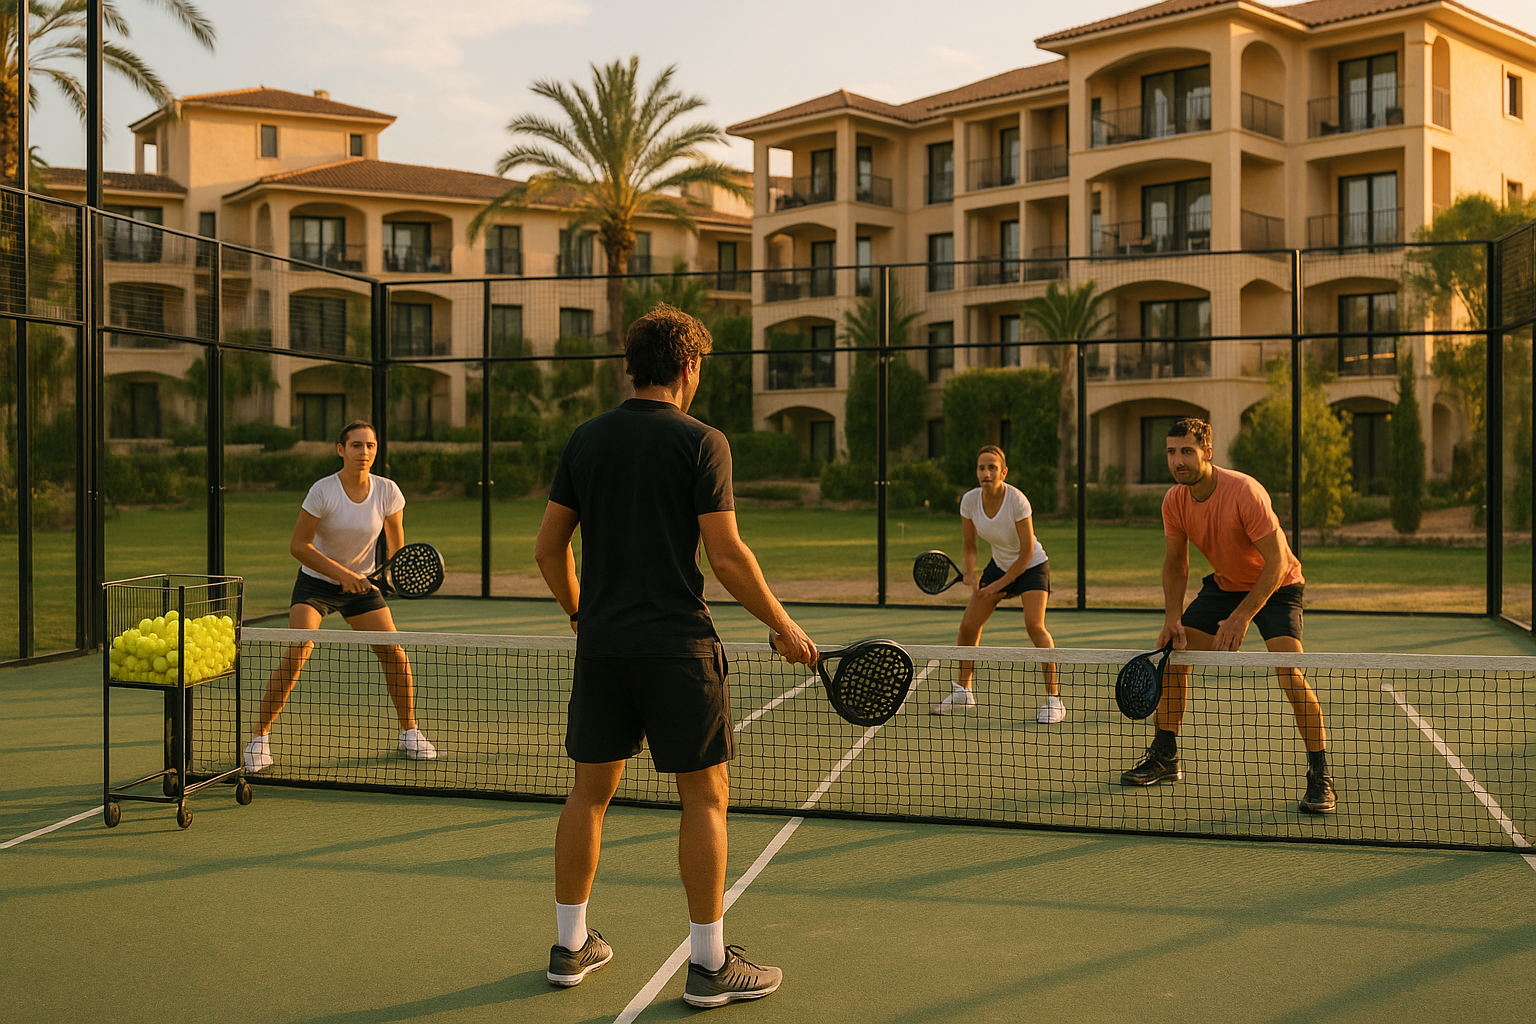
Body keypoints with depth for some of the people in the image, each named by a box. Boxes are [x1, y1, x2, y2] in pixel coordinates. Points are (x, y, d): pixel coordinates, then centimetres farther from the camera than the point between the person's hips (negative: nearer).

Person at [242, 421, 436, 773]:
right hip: (315, 584, -3)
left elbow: (396, 539, 6)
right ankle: (259, 738, -8)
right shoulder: (323, 491, -21)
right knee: (296, 654, -20)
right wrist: (342, 573, -23)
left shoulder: (387, 491, -11)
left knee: (395, 654, -4)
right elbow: (297, 545, -18)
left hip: (361, 585, 3)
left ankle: (409, 733, 15)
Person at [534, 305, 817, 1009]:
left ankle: (570, 947, 24)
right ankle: (710, 964, 9)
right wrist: (784, 627, -2)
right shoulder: (701, 443, -8)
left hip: (601, 644, 5)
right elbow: (726, 557, -13)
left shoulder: (585, 440, 7)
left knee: (590, 791, 15)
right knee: (705, 798, 4)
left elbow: (548, 547, 10)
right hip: (678, 644, -5)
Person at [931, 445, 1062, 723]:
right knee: (969, 625, 1)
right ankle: (963, 690, 22)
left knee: (1034, 625, -24)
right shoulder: (970, 500, -15)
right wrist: (970, 574, -20)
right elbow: (968, 546, -2)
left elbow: (1027, 552, -22)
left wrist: (1000, 585, -18)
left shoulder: (1017, 500, -29)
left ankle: (1054, 700, -15)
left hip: (1031, 566, -5)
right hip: (999, 564, 5)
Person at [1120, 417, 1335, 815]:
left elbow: (1277, 561, -28)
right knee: (1173, 652, 0)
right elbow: (1175, 564, 2)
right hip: (1224, 584, 6)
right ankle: (1165, 758, 16)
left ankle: (1320, 778, -11)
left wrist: (1243, 615, -33)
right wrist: (1173, 617, -11)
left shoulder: (1244, 491, -30)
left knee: (1290, 675, -24)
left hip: (1276, 585, -6)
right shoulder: (1174, 500, -11)